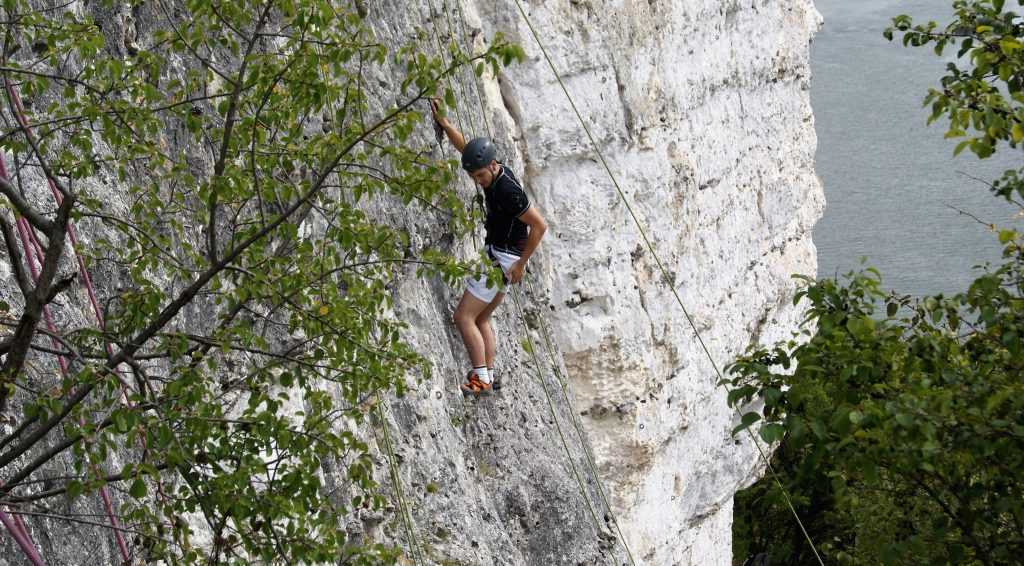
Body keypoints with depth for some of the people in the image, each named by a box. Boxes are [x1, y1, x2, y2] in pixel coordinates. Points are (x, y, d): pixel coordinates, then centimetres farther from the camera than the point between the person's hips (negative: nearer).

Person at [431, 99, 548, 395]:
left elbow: (540, 225, -25)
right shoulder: (494, 171, 2)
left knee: (463, 317, -8)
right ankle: (489, 375, 11)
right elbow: (464, 146, 18)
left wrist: (521, 263, -20)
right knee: (481, 319, 15)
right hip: (501, 256, 10)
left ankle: (481, 378, -11)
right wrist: (442, 121, 9)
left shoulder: (508, 191, -27)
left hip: (502, 259, -10)